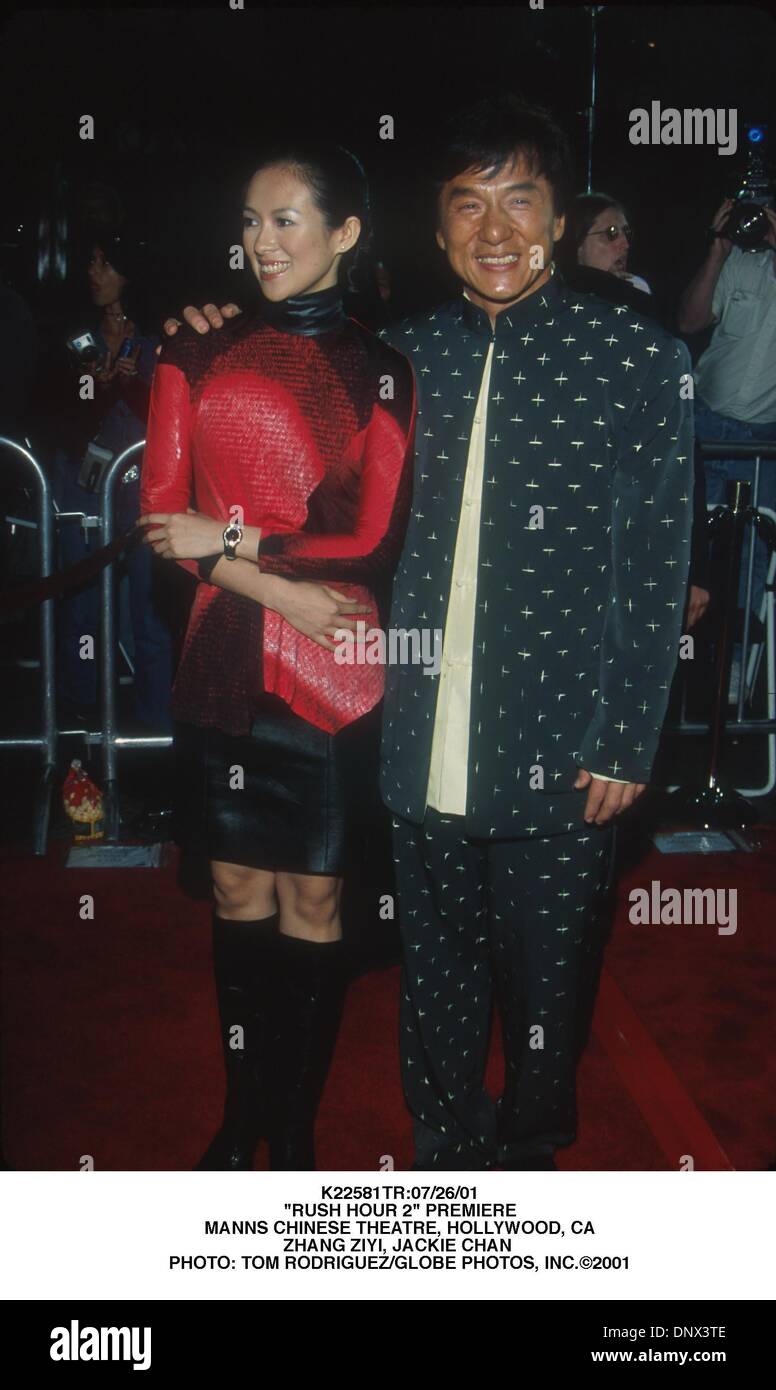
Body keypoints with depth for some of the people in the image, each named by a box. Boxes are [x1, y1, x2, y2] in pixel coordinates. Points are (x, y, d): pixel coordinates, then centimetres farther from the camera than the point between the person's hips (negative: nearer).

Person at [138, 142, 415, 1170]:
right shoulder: (198, 357, 5)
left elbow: (376, 546, -5)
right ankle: (242, 1114, 31)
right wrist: (281, 588, -13)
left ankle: (296, 1130, 25)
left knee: (311, 899, 8)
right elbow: (162, 517, -1)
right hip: (223, 664, 2)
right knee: (239, 892, 13)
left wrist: (228, 540, -9)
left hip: (333, 678, -2)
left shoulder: (380, 373, -1)